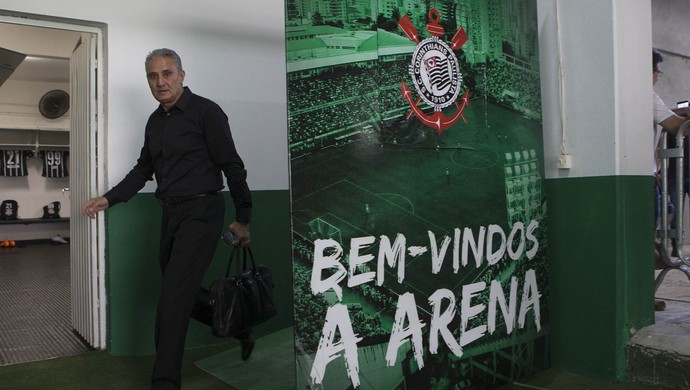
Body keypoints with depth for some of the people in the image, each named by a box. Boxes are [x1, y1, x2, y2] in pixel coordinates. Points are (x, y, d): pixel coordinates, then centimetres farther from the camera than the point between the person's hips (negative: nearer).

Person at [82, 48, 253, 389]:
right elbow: (144, 169, 21)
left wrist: (243, 217, -8)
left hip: (201, 211, -8)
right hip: (170, 213, 8)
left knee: (172, 300, -11)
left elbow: (231, 166, -9)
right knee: (184, 293, 16)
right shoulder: (155, 121, 14)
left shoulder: (205, 111, -9)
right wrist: (109, 198, 10)